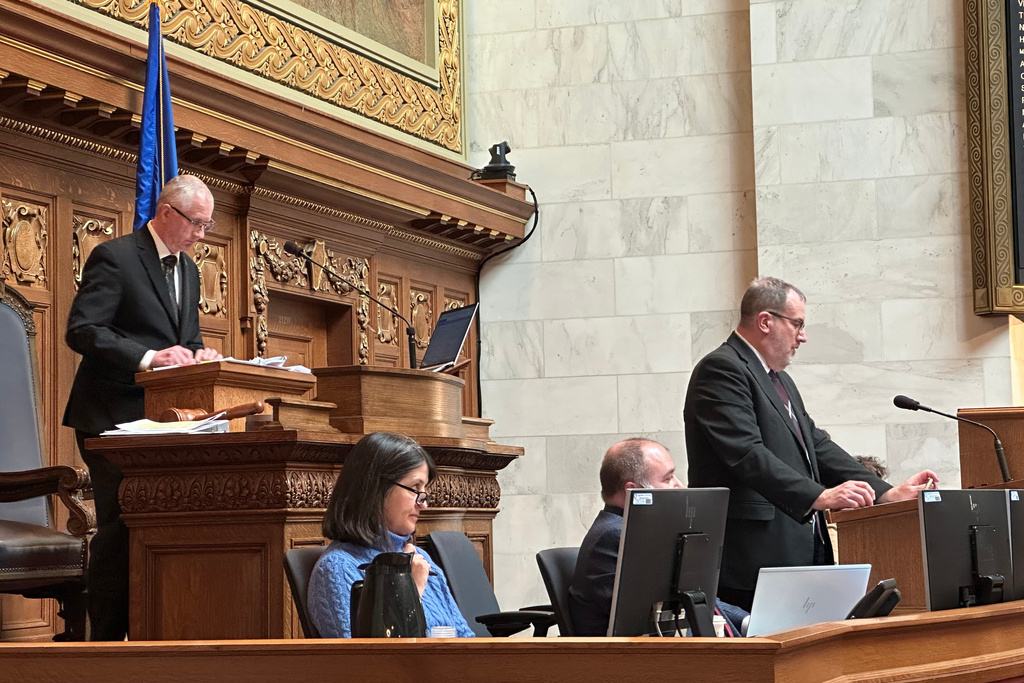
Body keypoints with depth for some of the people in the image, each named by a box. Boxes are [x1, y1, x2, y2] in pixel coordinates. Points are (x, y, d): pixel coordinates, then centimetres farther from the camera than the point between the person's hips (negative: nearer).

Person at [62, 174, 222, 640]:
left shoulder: (188, 270, 17)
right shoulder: (114, 257, -8)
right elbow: (82, 331, -16)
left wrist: (196, 353, 0)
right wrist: (148, 357, -25)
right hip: (115, 417, -8)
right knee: (119, 528, -9)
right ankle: (106, 637, -2)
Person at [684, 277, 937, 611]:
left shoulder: (781, 381, 24)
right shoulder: (721, 370, -9)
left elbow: (817, 446, 22)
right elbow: (746, 453, -21)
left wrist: (887, 493, 10)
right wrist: (820, 497, -29)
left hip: (799, 553, 9)